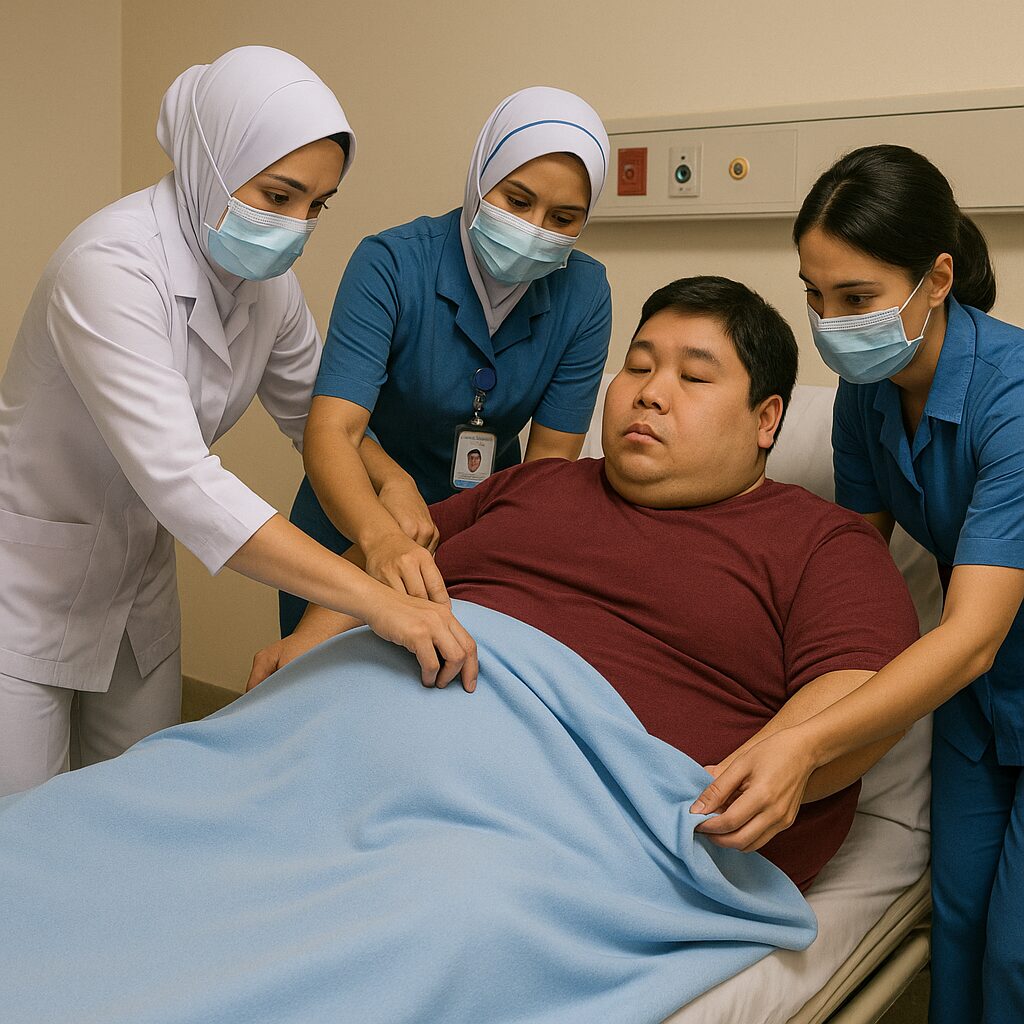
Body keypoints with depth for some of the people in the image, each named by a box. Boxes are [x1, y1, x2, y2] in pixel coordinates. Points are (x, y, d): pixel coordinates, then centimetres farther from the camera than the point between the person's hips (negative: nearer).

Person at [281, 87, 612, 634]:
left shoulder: (583, 292, -12)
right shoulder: (390, 265, -22)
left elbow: (550, 459, -11)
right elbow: (330, 433, -33)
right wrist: (383, 538, -53)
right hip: (352, 532, -2)